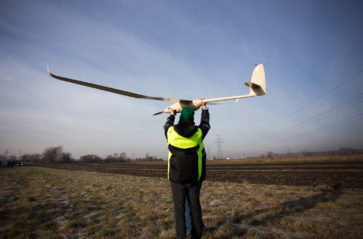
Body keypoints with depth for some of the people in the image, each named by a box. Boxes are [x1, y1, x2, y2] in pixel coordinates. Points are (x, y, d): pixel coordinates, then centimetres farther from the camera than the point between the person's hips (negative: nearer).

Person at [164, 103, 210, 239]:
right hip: (194, 177, 1)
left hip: (177, 178, -1)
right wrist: (204, 107, 29)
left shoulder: (171, 132, -7)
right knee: (194, 206, 13)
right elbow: (205, 123, 15)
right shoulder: (198, 132, -7)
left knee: (179, 207, 7)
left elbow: (167, 126, 17)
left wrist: (171, 115, 36)